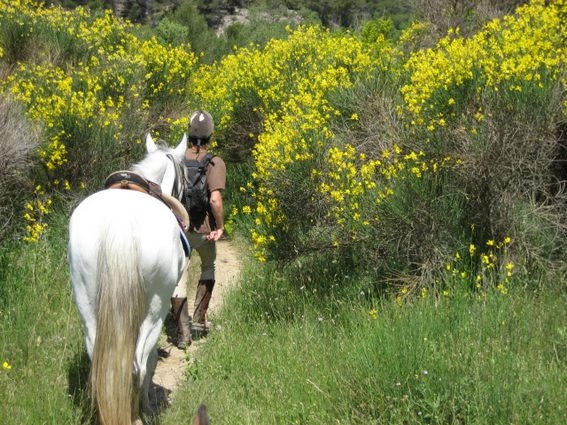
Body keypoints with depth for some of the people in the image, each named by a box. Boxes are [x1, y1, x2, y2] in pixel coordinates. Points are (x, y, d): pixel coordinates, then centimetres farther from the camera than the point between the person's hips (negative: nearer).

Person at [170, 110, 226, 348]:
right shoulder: (215, 163, -13)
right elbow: (215, 199, -24)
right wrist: (220, 227, -11)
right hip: (204, 229, -2)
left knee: (178, 279, 9)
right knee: (208, 268, 25)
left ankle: (183, 332, 6)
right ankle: (199, 319, 22)